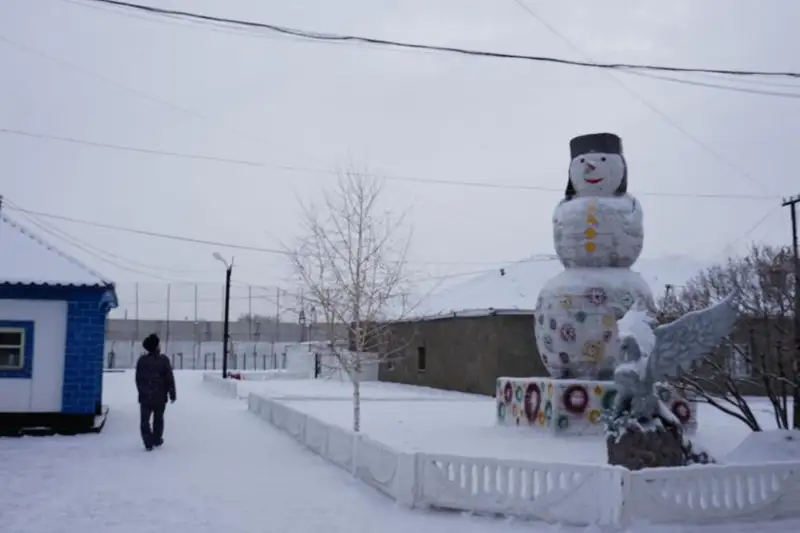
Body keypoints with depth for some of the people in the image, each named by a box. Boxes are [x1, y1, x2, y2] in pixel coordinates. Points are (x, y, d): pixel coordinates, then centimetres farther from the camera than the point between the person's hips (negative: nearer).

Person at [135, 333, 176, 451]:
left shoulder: (141, 360, -2)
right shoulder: (163, 360, -11)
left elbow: (138, 379, 6)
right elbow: (169, 379, -10)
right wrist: (172, 394, -2)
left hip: (145, 397, 1)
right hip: (160, 397, -1)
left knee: (144, 421, 5)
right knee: (158, 419, 17)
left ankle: (148, 443, -3)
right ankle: (157, 440, 26)